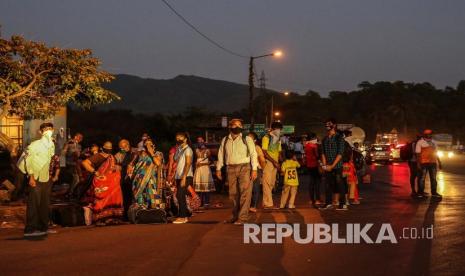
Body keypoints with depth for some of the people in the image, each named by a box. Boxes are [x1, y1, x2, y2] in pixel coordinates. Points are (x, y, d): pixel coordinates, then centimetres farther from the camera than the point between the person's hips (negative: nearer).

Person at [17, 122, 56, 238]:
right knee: (34, 204, -6)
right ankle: (30, 229, -3)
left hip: (46, 178, 7)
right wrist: (31, 176, -17)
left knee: (45, 204, 11)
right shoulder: (35, 145, -11)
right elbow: (27, 160, -13)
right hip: (36, 179, -7)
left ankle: (43, 227, 20)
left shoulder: (51, 145, 10)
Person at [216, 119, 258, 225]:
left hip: (244, 168, -3)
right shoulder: (225, 140, 11)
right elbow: (221, 155, 15)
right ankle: (235, 216, 20)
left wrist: (254, 169, -10)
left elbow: (253, 154, -2)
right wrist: (218, 169, 11)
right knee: (233, 194, 9)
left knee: (245, 193, -7)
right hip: (230, 169, 3)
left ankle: (242, 217, -4)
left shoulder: (247, 139, 2)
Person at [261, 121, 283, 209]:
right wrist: (274, 161, -16)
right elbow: (264, 153, -11)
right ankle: (268, 203, -9)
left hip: (275, 163, 7)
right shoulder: (266, 138, -5)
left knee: (272, 183, 8)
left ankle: (266, 202, 14)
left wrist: (278, 163, 3)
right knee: (267, 183, -9)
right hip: (268, 162, -7)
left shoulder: (278, 139, 17)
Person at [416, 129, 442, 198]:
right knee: (422, 178, 1)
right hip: (423, 163, -6)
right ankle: (420, 192, 9)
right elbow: (418, 154, -7)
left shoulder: (433, 142, 14)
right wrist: (418, 163, -14)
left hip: (433, 162, 6)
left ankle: (434, 192, 17)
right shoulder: (420, 142, -4)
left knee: (433, 178, 9)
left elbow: (435, 153, 20)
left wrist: (439, 162, 16)